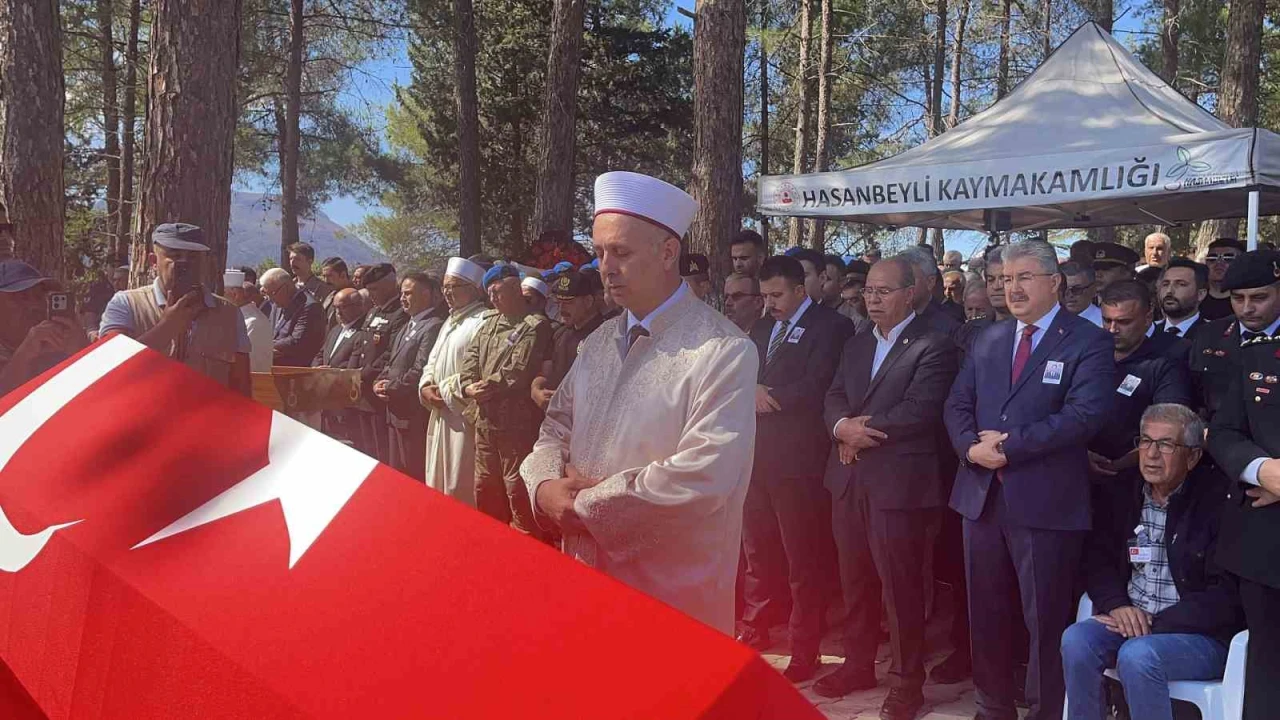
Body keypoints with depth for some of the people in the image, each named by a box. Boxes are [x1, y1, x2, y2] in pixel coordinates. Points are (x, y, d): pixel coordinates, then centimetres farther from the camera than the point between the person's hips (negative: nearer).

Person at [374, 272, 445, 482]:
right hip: (395, 411, 10)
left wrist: (390, 388, -11)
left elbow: (420, 371, -21)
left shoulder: (433, 327, -15)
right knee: (397, 471, 17)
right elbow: (391, 361, 21)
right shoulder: (408, 327, 18)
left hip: (415, 415, -10)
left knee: (415, 475, -4)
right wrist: (379, 382, 2)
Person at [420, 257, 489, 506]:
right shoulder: (449, 323, 19)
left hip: (464, 416, -10)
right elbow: (432, 362, 21)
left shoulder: (482, 322, -13)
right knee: (437, 483, 16)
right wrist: (425, 387, 0)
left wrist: (444, 390, -13)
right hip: (441, 414, 10)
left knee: (459, 489, -4)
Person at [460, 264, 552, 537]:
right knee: (485, 488, 18)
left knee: (518, 491, -3)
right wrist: (469, 386, -8)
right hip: (486, 419, 8)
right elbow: (471, 357, 10)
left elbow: (519, 371, -18)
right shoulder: (490, 323, 16)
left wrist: (489, 387, -8)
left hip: (516, 421, -8)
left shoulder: (536, 325, -10)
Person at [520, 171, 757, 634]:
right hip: (588, 572, 6)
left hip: (673, 592, -6)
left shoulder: (723, 352, -16)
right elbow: (558, 426, 13)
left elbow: (701, 477, -25)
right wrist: (546, 486, -10)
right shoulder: (600, 342, 9)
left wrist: (584, 505, -16)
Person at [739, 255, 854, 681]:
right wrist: (754, 392, -9)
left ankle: (804, 652, 12)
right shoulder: (763, 326, 18)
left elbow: (817, 386, -16)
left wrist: (768, 397, -9)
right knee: (757, 552, 16)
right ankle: (754, 631, 30)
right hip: (756, 453, 7)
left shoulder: (830, 326, -6)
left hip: (797, 457, -7)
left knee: (802, 560, 1)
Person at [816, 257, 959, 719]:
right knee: (855, 581, 16)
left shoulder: (933, 346, -8)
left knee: (900, 586, 2)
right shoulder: (856, 346, 17)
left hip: (899, 483, -7)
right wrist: (842, 427, -11)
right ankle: (858, 664, 30)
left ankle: (906, 682, 15)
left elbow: (919, 412, -18)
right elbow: (834, 399, 11)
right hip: (850, 479, 7)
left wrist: (861, 428, -11)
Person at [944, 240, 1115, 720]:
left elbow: (1085, 414, -17)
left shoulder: (1088, 342, -4)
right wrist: (972, 446, -10)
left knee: (1046, 620, 5)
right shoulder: (987, 339, 14)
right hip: (981, 495, 6)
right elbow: (956, 406, 11)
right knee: (986, 615, 15)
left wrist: (1009, 444, -17)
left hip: (1045, 501, -5)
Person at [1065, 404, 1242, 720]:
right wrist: (1117, 605, -9)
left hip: (1202, 634, -5)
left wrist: (1157, 622, -15)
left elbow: (1226, 595, -12)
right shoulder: (1119, 495, 8)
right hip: (1130, 621, 5)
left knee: (1137, 655, -33)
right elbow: (1097, 561, 11)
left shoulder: (1218, 501, -9)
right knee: (1076, 640, -24)